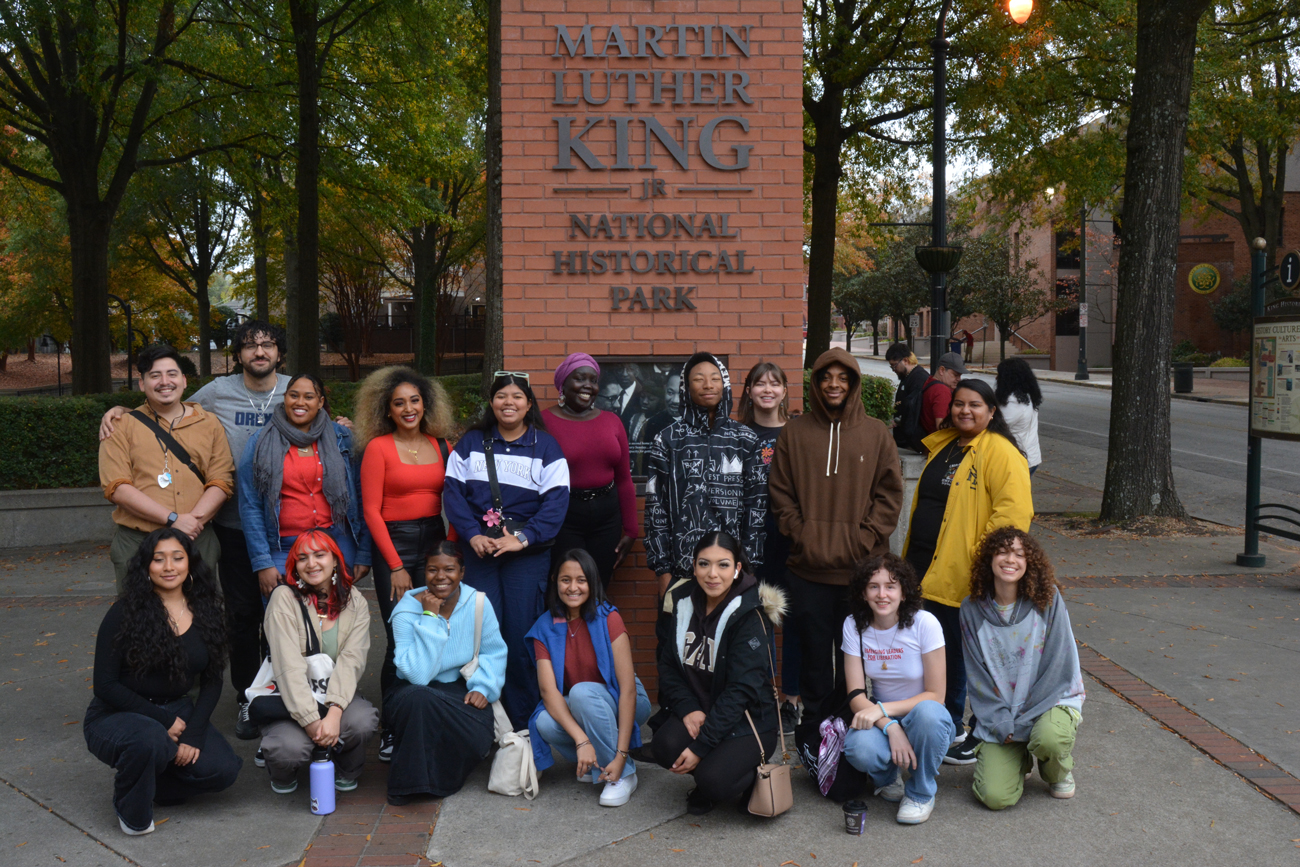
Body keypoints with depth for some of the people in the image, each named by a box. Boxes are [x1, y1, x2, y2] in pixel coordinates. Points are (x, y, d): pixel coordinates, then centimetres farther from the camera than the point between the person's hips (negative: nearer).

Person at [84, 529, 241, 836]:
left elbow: (212, 682, 3)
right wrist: (163, 720, -17)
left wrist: (193, 733, -12)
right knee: (150, 740, -38)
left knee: (223, 770, -19)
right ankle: (131, 809, -5)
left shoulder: (206, 613, 1)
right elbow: (105, 685, -12)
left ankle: (149, 783, 10)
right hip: (117, 716, -4)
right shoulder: (126, 613, -12)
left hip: (177, 712, 4)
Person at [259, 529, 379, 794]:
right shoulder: (284, 598, -8)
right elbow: (288, 665, -17)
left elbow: (351, 662, -11)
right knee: (290, 747, -32)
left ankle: (346, 771, 5)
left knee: (362, 720, -31)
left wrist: (334, 712, -28)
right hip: (290, 700, -2)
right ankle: (283, 773, 9)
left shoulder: (355, 603, 1)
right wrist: (311, 720, -26)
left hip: (335, 697, 2)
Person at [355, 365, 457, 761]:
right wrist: (395, 566, -6)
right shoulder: (378, 447, 0)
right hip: (393, 543, -3)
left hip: (435, 541, 4)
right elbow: (371, 511, -3)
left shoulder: (441, 446, 11)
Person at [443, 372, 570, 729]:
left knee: (521, 635, -3)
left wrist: (523, 538, -15)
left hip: (528, 554, -1)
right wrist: (473, 534, -9)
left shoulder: (546, 446, 5)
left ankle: (523, 723, 7)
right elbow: (453, 491, 5)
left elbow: (556, 502, -3)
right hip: (479, 551, 2)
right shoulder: (471, 443, 11)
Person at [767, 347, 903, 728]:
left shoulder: (876, 433, 5)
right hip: (808, 568, 0)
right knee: (815, 654, 7)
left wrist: (865, 539, -7)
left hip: (861, 568, 0)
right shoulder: (795, 433, 6)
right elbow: (780, 493, 6)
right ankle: (813, 730, 20)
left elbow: (889, 494, 3)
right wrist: (800, 534, -6)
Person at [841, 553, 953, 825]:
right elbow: (856, 695, -10)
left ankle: (921, 794, -9)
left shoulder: (924, 624, -15)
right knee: (860, 749, -33)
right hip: (880, 718, 1)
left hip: (926, 720, -1)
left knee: (926, 712, -38)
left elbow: (935, 695, -15)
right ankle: (888, 779, 7)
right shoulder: (854, 625, -7)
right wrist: (891, 727, -28)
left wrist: (882, 708, -27)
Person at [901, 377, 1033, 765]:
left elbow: (1014, 512, -20)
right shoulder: (942, 445, 13)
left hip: (962, 577, -8)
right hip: (926, 569, 8)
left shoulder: (1000, 453, -12)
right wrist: (910, 556, 20)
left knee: (955, 653, 3)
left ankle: (952, 731, 18)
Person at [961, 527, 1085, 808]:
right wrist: (1002, 724, -12)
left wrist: (1023, 721, -11)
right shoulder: (973, 610, -4)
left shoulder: (1048, 600, -10)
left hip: (1052, 699, -1)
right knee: (995, 796, -17)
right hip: (1000, 712, 1)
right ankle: (1016, 760, 20)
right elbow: (978, 678, -1)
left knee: (1049, 737, -37)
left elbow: (1059, 668, -9)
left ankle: (1059, 771, 3)